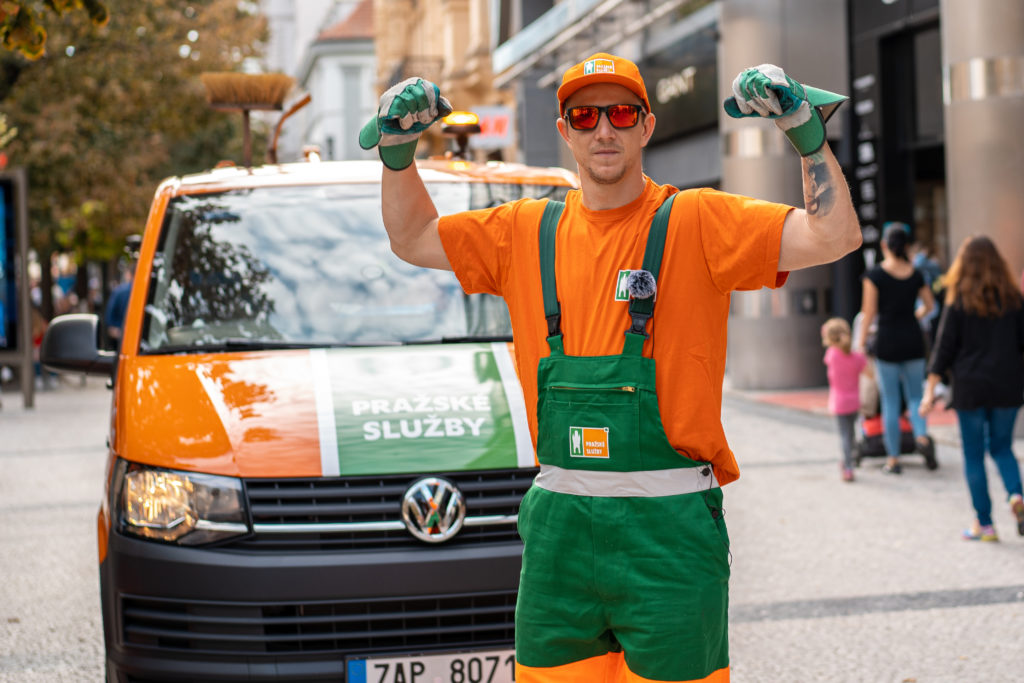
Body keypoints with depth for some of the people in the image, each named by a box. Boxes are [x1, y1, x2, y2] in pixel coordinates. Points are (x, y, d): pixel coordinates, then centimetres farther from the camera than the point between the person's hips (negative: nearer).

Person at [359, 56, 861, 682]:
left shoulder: (695, 224, -3)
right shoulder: (528, 233, 10)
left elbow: (836, 237, -11)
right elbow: (413, 240, 20)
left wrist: (806, 127, -18)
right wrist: (397, 148, 7)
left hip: (668, 535, -4)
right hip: (559, 530, 4)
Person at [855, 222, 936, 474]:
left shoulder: (875, 275, -9)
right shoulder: (916, 275, 3)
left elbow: (868, 312, -10)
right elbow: (929, 304, 16)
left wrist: (861, 339, 1)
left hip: (887, 342, -3)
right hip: (913, 340, 3)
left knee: (891, 402, 4)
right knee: (915, 395, 13)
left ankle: (893, 459, 8)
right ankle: (922, 435, -15)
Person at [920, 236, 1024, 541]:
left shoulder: (958, 302, -7)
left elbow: (944, 348, -6)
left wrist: (930, 390, -2)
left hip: (971, 388, -3)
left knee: (973, 456, 6)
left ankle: (984, 524, 7)